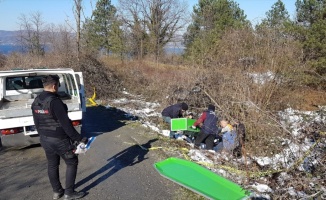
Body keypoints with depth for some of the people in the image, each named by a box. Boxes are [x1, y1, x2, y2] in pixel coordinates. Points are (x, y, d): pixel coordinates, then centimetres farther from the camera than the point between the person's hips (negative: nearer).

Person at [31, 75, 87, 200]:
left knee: (52, 165, 19)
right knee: (72, 163, 8)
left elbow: (37, 123, 13)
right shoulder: (54, 101, -23)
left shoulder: (36, 102, 4)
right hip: (59, 139, -8)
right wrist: (78, 138, -18)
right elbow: (65, 123, -24)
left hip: (44, 139, 8)